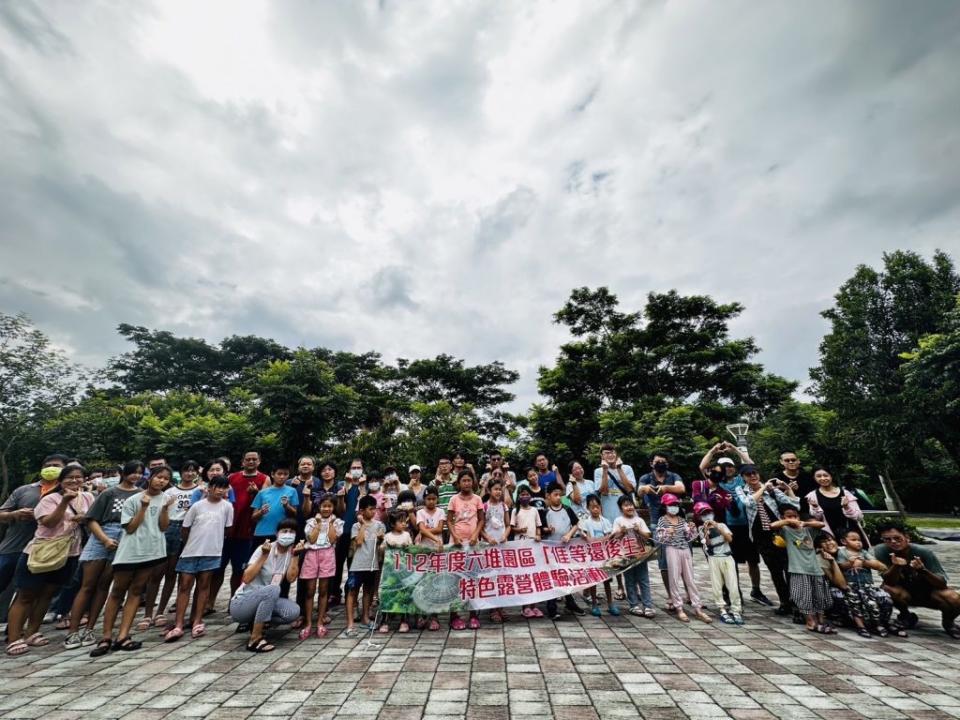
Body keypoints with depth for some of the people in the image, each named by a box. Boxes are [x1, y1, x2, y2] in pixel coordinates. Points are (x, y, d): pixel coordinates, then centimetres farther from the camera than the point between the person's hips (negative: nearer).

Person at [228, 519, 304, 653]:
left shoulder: (291, 552, -1)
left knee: (293, 611, -20)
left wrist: (295, 555, -19)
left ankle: (254, 622, 6)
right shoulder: (263, 549, -16)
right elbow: (247, 578, -24)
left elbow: (291, 578, -12)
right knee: (273, 589, -34)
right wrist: (264, 555, -30)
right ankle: (255, 639, -21)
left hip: (266, 601, 6)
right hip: (241, 603, -5)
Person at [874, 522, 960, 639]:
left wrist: (922, 570, -43)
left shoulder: (925, 552, -23)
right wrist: (896, 566, -46)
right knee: (888, 589, -32)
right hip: (904, 593, -1)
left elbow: (942, 583, -22)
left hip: (929, 592, 1)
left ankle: (947, 622, 7)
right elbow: (890, 582, -26)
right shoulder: (881, 551, -24)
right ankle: (906, 616, 2)